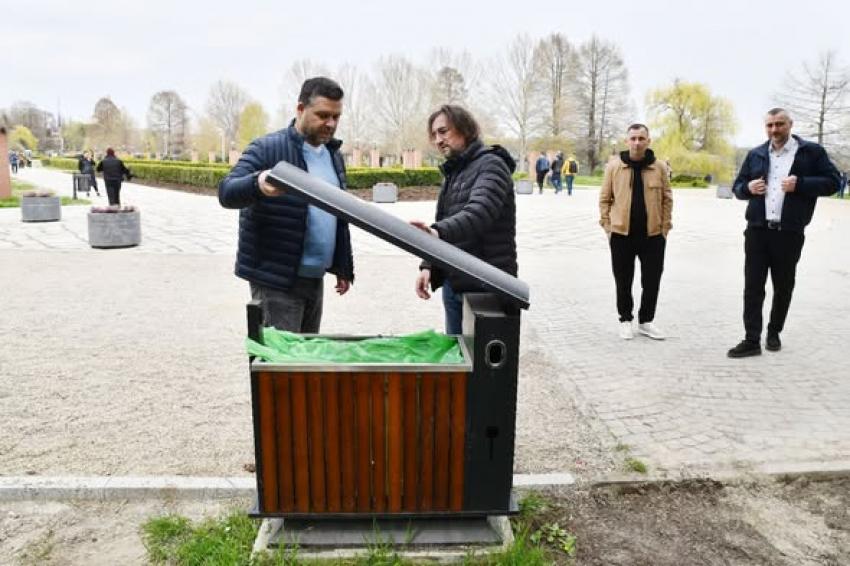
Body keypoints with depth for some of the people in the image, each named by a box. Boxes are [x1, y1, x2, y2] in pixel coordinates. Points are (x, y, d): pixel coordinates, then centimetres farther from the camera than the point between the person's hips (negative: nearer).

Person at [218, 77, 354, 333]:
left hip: (314, 279, 7)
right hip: (276, 280, -7)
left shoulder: (334, 156, 13)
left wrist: (344, 267, 18)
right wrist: (257, 183, -40)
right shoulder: (267, 148, -9)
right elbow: (226, 192, -18)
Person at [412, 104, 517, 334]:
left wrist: (438, 232, -46)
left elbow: (478, 212, -29)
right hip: (453, 284, 8)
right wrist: (428, 265, 3)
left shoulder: (490, 165, -10)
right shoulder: (452, 173, 17)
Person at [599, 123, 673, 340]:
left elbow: (667, 199, 6)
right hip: (621, 234, -1)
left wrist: (665, 227, 1)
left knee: (651, 281, 8)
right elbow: (604, 198, 2)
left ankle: (646, 321, 25)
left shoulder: (660, 167, 1)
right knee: (623, 282, 8)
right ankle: (625, 320, 24)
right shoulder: (614, 166, -2)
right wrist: (607, 226, -2)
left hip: (653, 234, 1)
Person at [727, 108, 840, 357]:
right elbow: (737, 187, 16)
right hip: (757, 231, 2)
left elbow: (833, 182, -1)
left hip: (789, 234, -2)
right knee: (753, 287, -1)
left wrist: (800, 184, -17)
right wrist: (748, 187, -7)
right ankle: (752, 340, 3)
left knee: (783, 287, 10)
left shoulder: (811, 151, 2)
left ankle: (774, 333, 28)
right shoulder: (755, 154, 12)